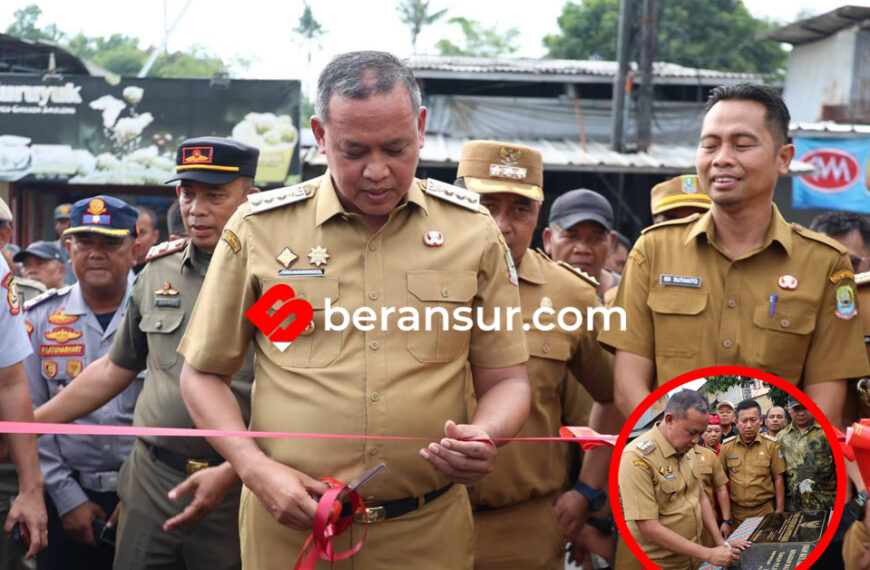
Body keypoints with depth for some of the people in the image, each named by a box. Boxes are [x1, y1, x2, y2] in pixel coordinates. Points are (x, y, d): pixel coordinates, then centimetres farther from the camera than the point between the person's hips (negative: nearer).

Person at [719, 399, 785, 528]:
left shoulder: (771, 445, -1)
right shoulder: (726, 447, 2)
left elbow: (778, 479, 1)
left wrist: (780, 510, -1)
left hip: (765, 510, -1)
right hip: (737, 512, 1)